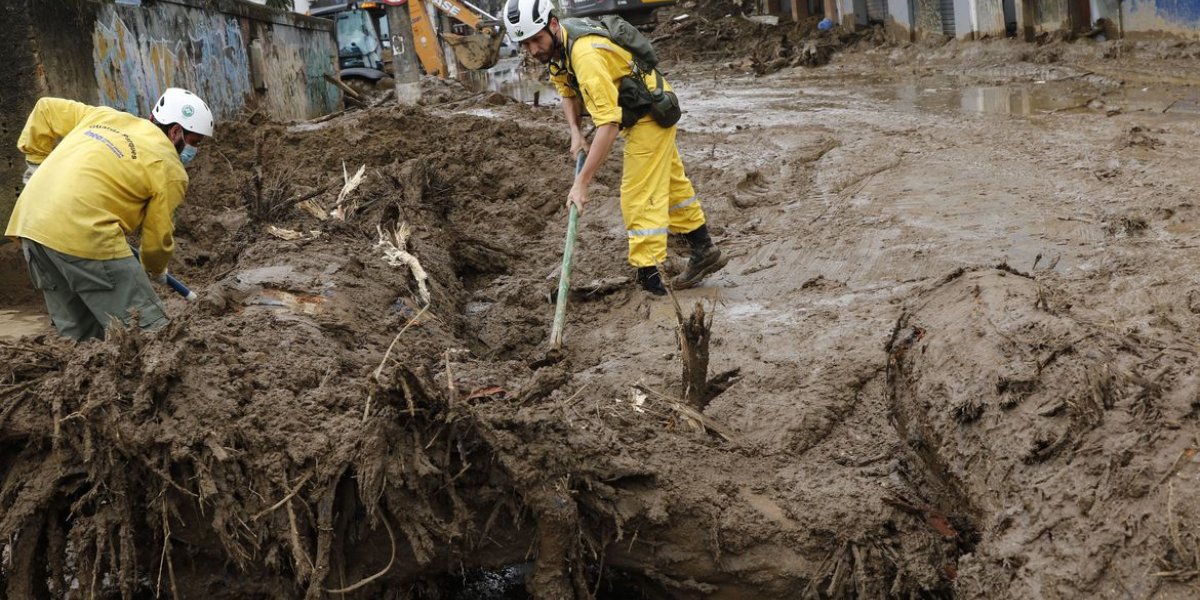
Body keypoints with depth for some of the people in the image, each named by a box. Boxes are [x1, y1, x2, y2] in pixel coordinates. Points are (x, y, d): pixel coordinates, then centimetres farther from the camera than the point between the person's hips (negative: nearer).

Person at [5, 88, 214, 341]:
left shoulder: (102, 115, 19)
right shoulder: (170, 168, 2)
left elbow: (45, 109, 25)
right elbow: (158, 236, 7)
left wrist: (37, 160, 32)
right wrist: (156, 270, 26)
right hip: (83, 235, -8)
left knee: (77, 334, 16)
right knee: (146, 330, -3)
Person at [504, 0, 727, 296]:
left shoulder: (586, 55, -37)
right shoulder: (555, 46, -8)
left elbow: (608, 124, -41)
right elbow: (568, 92, 10)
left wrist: (581, 183, -42)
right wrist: (576, 134, -9)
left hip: (650, 114, -10)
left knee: (639, 196, -12)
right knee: (670, 181, 22)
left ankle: (649, 278, -9)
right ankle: (704, 251, 38)